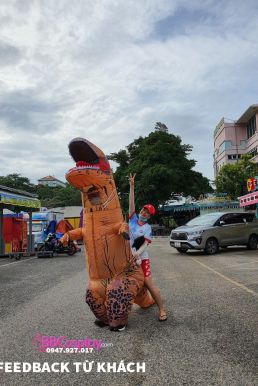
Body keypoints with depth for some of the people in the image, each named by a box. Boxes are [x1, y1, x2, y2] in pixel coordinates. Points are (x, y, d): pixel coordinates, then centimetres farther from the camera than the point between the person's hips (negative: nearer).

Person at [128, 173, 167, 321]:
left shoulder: (147, 227, -3)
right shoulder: (133, 219, 5)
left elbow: (145, 243, -14)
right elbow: (131, 203, -3)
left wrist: (137, 253, -33)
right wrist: (132, 186, -11)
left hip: (141, 258, -4)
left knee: (149, 284, -7)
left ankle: (162, 310, 5)